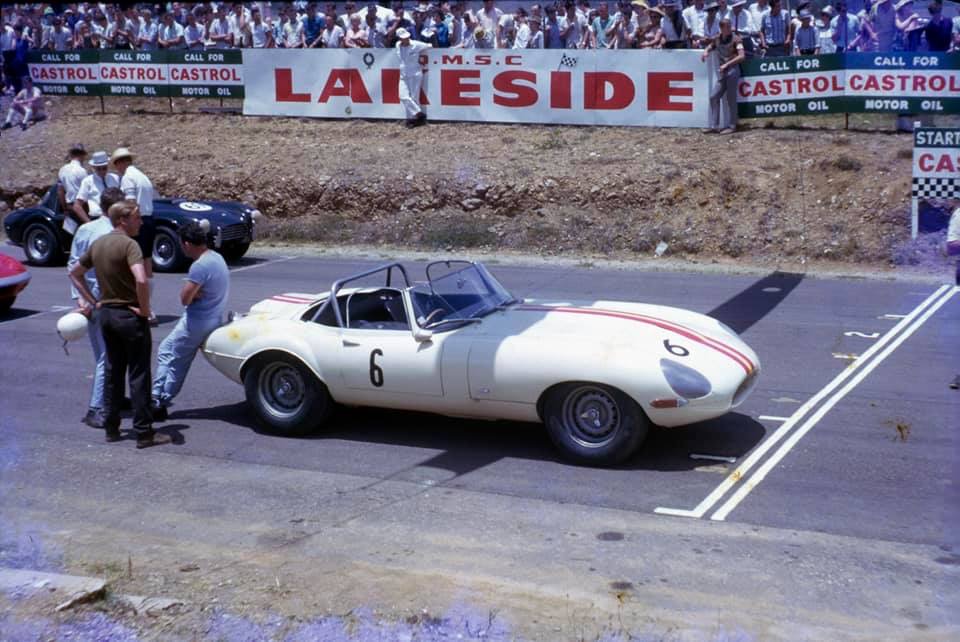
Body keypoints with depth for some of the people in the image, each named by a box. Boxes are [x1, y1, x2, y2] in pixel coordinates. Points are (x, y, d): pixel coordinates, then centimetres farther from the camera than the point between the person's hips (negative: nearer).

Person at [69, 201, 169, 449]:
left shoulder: (97, 244, 9)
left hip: (106, 313, 8)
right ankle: (144, 433, 2)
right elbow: (141, 280, -31)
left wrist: (93, 302, 15)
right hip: (130, 315, -8)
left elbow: (74, 273, 19)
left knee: (112, 371, 16)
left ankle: (111, 428, 21)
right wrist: (144, 309, -18)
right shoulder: (129, 244, -17)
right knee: (139, 375, -1)